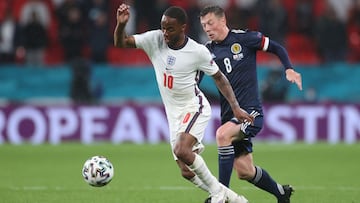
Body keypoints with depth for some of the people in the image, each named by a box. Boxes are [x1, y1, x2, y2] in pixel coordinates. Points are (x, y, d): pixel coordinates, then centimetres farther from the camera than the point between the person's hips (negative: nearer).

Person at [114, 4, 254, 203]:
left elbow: (219, 78, -2)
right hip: (174, 114, 5)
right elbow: (121, 43, -7)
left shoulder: (198, 52, -15)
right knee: (187, 172, 3)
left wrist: (236, 108, -6)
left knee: (182, 151, -31)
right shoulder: (155, 40, -7)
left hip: (194, 108, -5)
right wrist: (121, 24, -28)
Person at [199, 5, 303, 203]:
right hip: (229, 115, 5)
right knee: (244, 171, 5)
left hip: (251, 110, -5)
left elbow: (276, 48, 5)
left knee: (222, 134, -33)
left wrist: (289, 70, -10)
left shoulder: (244, 38, -3)